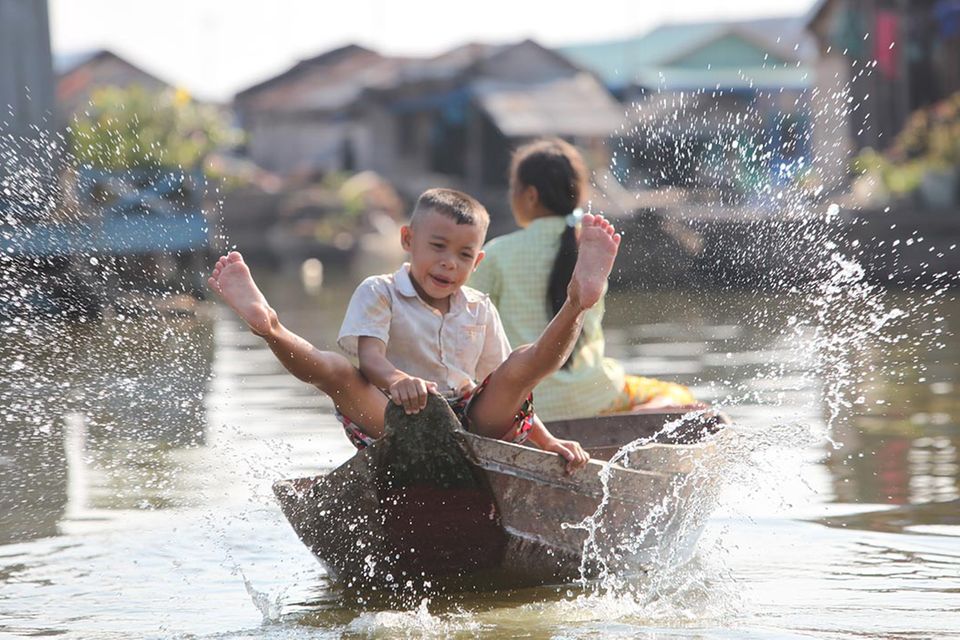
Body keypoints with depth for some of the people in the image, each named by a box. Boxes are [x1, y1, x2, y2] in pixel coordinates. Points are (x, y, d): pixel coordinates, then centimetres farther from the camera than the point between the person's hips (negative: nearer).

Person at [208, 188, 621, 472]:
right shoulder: (379, 294, 7)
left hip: (470, 421, 3)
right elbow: (370, 357, -11)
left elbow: (508, 390, 21)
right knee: (336, 371, -26)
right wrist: (397, 380, -36)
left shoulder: (479, 312, 19)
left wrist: (547, 442, 6)